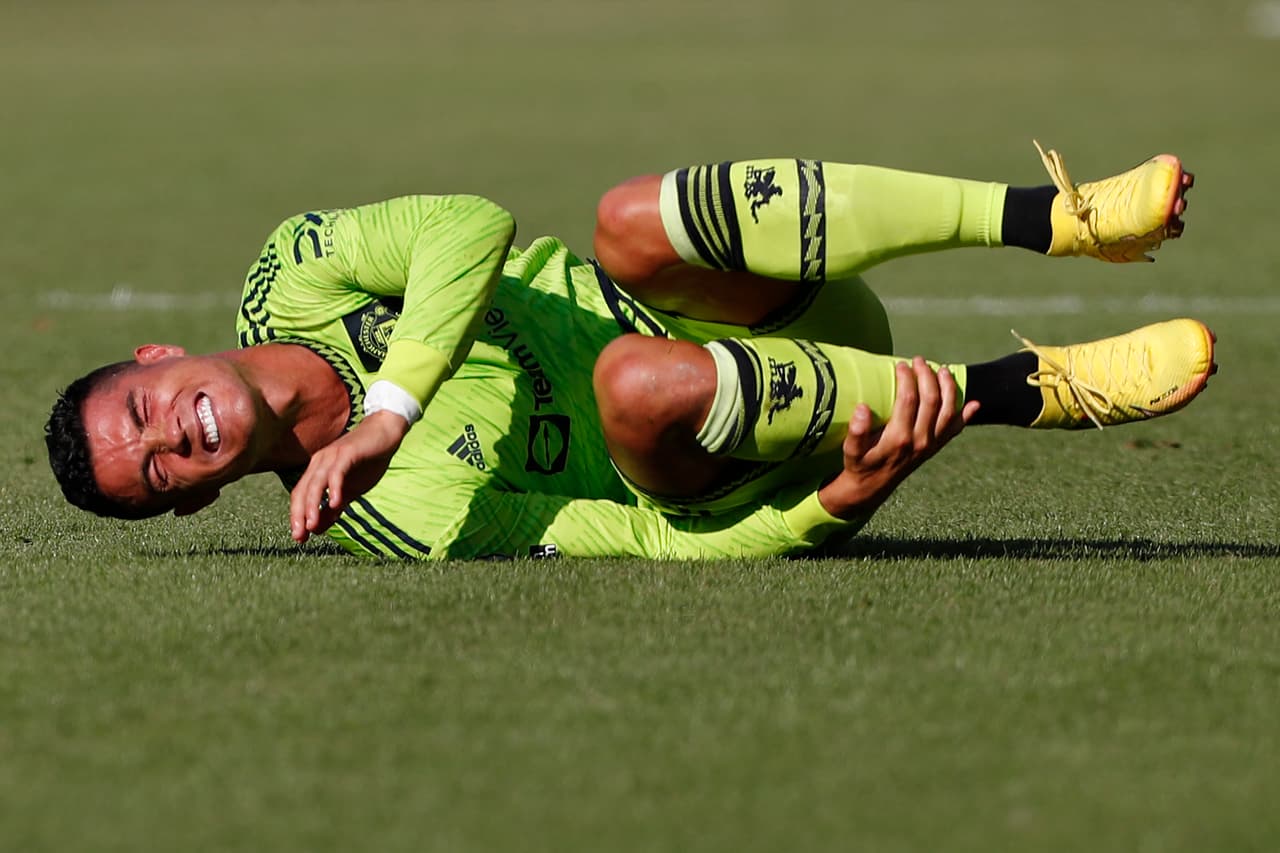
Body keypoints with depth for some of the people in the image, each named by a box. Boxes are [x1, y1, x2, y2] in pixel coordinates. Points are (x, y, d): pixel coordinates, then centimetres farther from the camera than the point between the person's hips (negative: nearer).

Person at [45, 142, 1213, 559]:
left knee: (631, 223, -30)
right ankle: (1040, 387, -31)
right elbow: (656, 544, -18)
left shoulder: (287, 282, -1)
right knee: (634, 379, -39)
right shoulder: (399, 521, -14)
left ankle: (1061, 214, -33)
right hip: (752, 484, -4)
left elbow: (471, 227, -19)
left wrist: (387, 405, -31)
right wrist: (832, 508, -32)